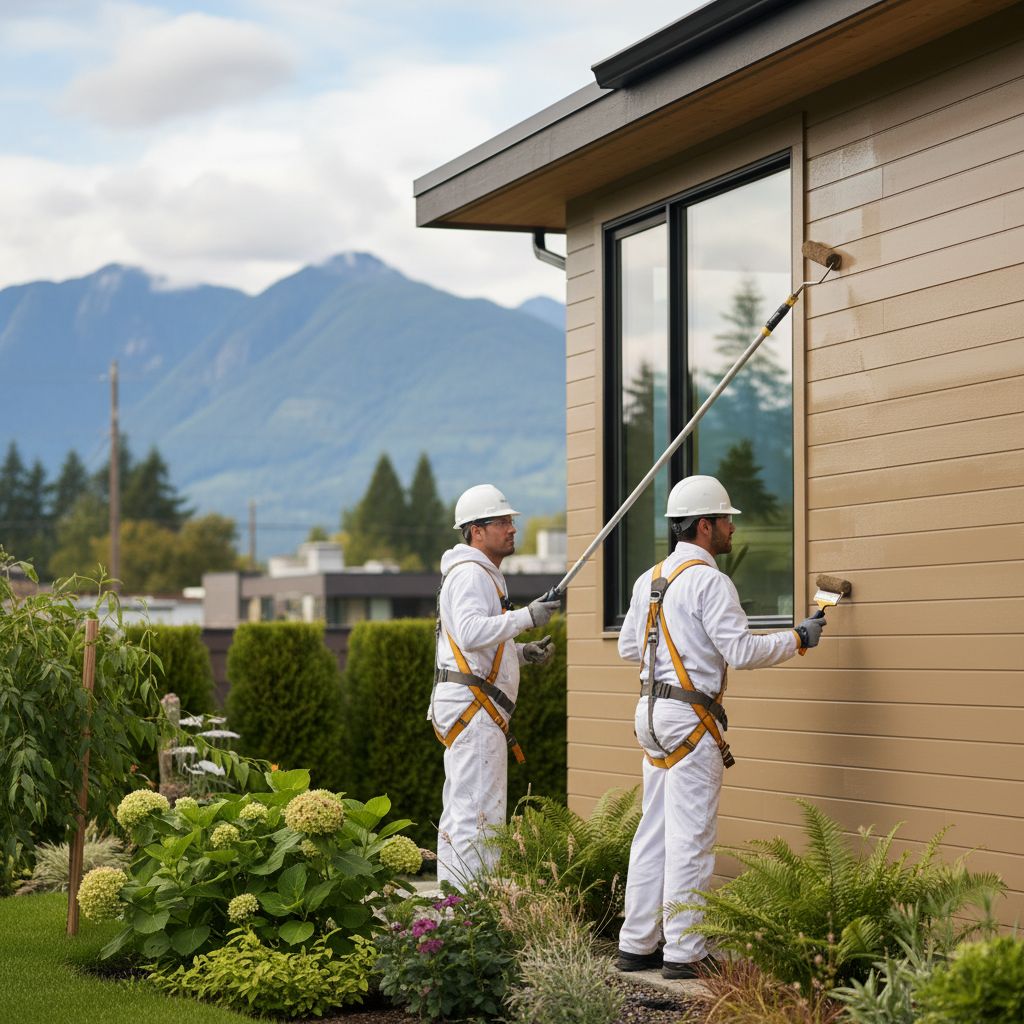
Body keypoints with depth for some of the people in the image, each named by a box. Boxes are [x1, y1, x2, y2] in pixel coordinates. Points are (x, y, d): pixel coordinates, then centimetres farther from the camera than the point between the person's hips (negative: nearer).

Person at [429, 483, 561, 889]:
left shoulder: (482, 575, 22)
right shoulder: (470, 573, -12)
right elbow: (470, 632, -28)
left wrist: (522, 653, 15)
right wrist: (525, 617, -24)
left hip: (466, 711, 11)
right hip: (472, 707, -11)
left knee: (459, 812, 14)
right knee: (479, 812, -13)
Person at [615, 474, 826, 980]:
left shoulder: (650, 579, 13)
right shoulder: (708, 581, -14)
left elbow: (628, 645, 19)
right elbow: (742, 652, -17)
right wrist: (796, 638, -5)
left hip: (652, 711, 9)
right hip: (690, 716, -9)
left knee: (654, 832, 12)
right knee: (690, 838, -5)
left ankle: (636, 944, 15)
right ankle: (684, 953, -3)